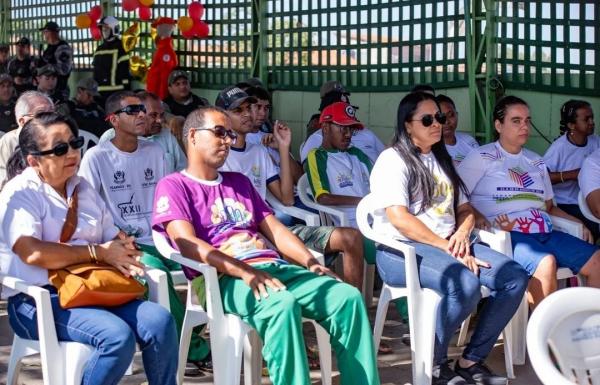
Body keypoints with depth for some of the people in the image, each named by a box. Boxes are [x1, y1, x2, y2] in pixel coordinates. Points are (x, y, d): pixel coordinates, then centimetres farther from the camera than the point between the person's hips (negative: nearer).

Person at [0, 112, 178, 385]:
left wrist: (124, 250, -4)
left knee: (160, 321, -19)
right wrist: (99, 252, -14)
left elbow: (114, 237, 23)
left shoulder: (82, 188, 19)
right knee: (117, 336, -31)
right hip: (39, 301, -7)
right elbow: (33, 253, -20)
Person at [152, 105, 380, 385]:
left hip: (275, 267, 7)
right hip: (227, 278, -7)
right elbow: (187, 244, -8)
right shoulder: (173, 186, 8)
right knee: (282, 304, -39)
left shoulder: (239, 182, 30)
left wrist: (310, 262, 3)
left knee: (348, 297, -19)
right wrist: (245, 272, -21)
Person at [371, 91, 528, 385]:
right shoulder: (393, 160, -4)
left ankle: (471, 361, -7)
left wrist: (461, 236, -3)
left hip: (448, 245, 8)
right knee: (465, 284, -35)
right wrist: (447, 247, -19)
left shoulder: (441, 160, 21)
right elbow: (399, 219, -16)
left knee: (515, 278, -14)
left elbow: (465, 209, 21)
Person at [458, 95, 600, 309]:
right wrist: (480, 220, -19)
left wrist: (579, 224, 12)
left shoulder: (536, 162, 25)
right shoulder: (482, 157, 5)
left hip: (545, 233, 7)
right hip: (506, 235, -7)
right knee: (546, 263, -36)